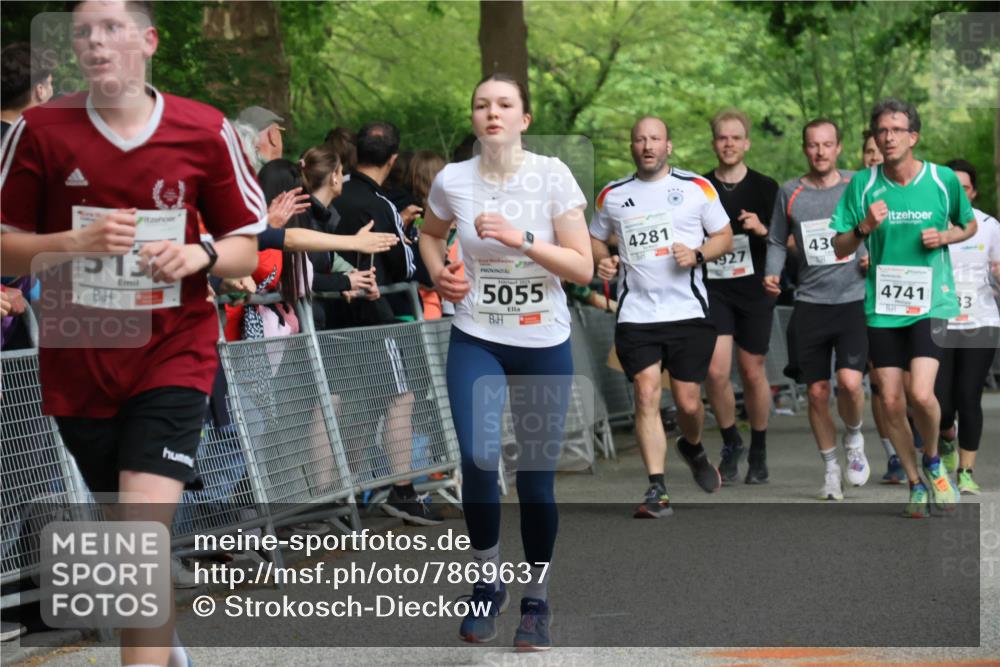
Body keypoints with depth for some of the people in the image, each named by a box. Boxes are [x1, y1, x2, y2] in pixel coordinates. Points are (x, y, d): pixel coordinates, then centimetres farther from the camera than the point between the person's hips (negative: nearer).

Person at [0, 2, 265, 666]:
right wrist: (74, 243, -16)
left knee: (143, 526, -19)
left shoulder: (205, 131, -3)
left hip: (173, 355, -2)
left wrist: (198, 254, -16)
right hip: (78, 359, 2)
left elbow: (248, 245, 5)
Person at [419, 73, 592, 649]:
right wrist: (438, 272, 0)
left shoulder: (552, 176, -9)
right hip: (476, 341, 0)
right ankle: (487, 583, 1)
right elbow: (431, 233, 20)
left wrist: (521, 238, -22)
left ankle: (537, 602, 22)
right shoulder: (452, 180, -4)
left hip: (544, 345, 0)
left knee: (537, 476, 4)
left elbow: (584, 268, -11)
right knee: (478, 458, -21)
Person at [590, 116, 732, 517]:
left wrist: (697, 254, -11)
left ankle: (693, 448, 37)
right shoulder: (613, 195, 9)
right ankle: (657, 490, -9)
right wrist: (603, 260, 0)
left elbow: (724, 237, 8)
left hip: (688, 312, -1)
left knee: (688, 401, 2)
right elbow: (595, 238, 22)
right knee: (646, 395, -10)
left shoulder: (697, 188, 3)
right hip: (636, 315, 1)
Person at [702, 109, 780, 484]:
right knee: (716, 370, -13)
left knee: (752, 371, 6)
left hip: (755, 290, 0)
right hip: (714, 288, 0)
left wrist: (763, 230, -16)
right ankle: (730, 443, 9)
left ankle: (758, 451, 23)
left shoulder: (765, 188, 2)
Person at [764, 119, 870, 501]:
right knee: (817, 392, 2)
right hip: (810, 303, 2)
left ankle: (854, 438, 13)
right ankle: (830, 469, 20)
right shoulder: (790, 193, 6)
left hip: (854, 301, -2)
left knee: (850, 382, -18)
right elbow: (777, 241, 14)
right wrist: (772, 274, -3)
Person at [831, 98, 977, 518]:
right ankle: (915, 484, 21)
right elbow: (839, 248, 3)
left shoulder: (944, 180, -2)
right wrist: (865, 227, -16)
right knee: (891, 401, 1)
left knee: (921, 393, -18)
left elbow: (969, 225, 15)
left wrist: (944, 237, -6)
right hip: (882, 306, 2)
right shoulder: (862, 185, 0)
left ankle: (933, 461, 12)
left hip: (930, 301, -2)